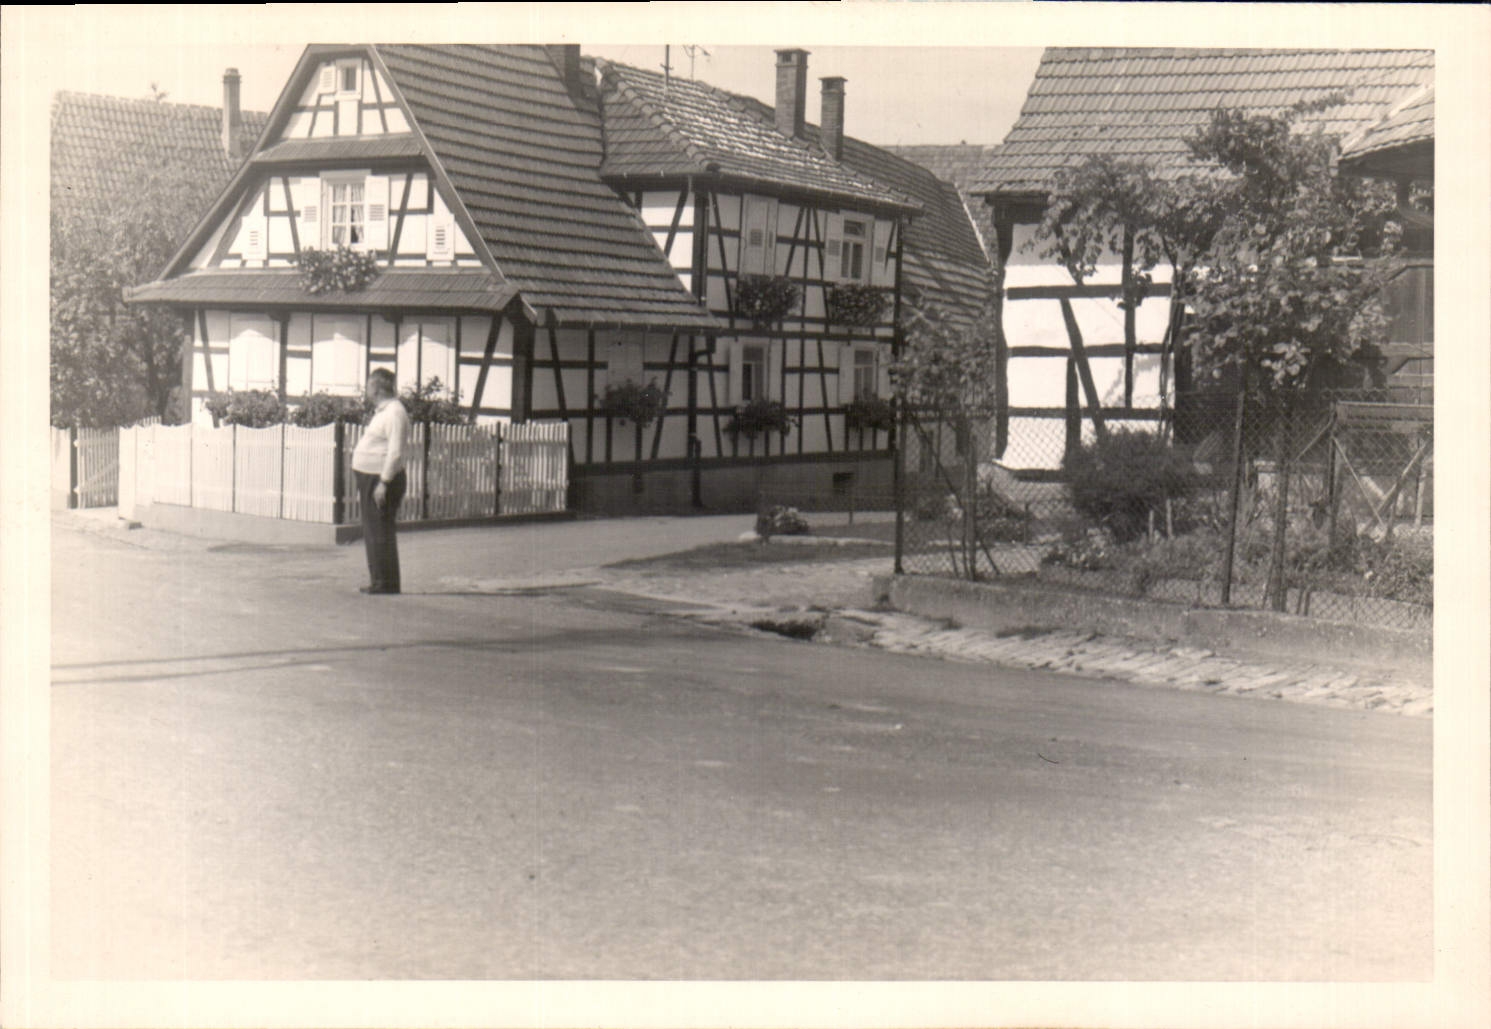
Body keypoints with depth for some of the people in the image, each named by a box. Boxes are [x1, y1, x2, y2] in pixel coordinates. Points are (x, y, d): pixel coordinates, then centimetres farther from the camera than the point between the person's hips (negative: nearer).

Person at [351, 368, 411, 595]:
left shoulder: (395, 412, -16)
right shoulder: (382, 411, 16)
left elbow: (396, 451, -22)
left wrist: (383, 482, -24)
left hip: (383, 478, -10)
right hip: (370, 478, 10)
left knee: (381, 531, -7)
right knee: (372, 531, 14)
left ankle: (386, 583, -3)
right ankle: (378, 580, 21)